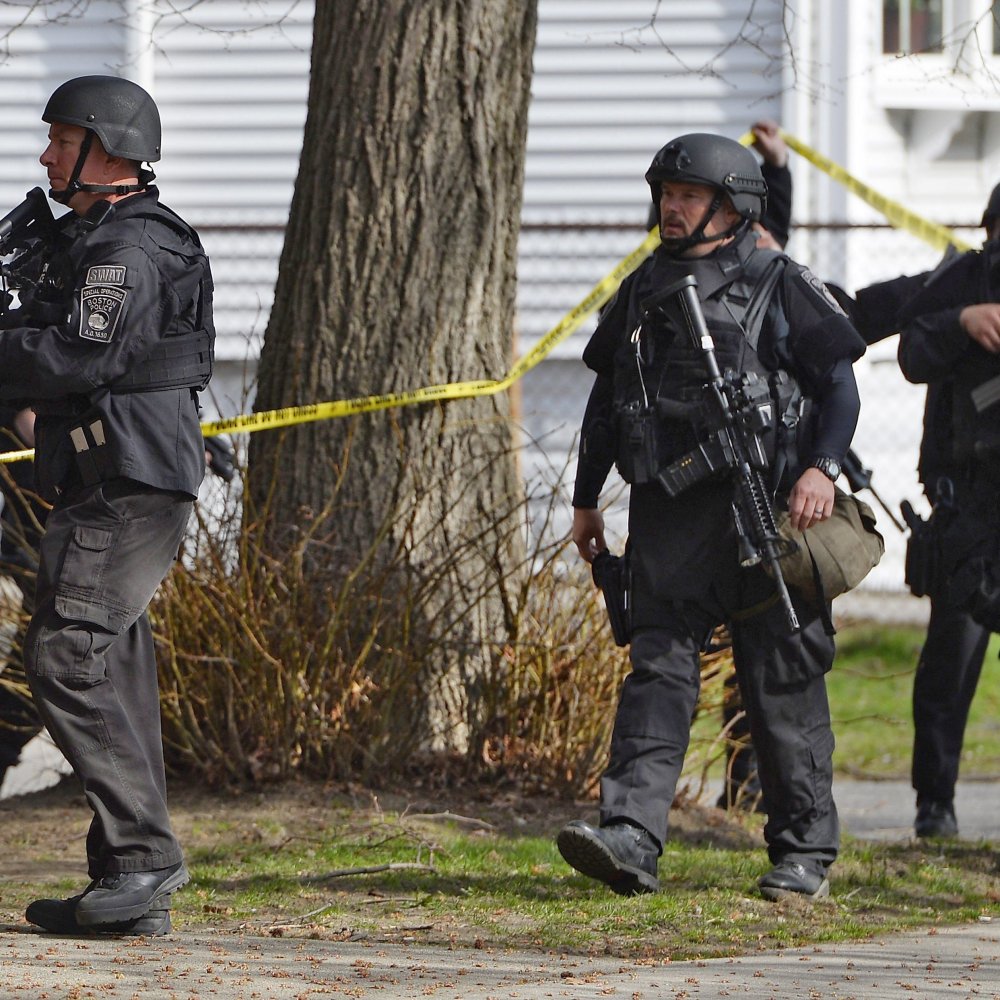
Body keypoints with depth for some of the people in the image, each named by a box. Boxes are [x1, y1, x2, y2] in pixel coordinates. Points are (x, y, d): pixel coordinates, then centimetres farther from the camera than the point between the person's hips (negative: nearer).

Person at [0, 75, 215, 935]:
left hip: (128, 484, -11)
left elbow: (81, 357, -22)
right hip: (116, 484, 11)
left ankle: (143, 854, -15)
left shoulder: (128, 247, -13)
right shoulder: (95, 241, 21)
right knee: (113, 671, 8)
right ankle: (135, 892, 8)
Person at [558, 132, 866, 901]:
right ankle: (631, 838, -18)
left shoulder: (780, 287, 0)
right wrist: (587, 500, 23)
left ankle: (804, 852, 10)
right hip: (666, 512, 4)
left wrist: (822, 466, -17)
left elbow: (839, 387, -2)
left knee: (781, 678, 1)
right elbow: (606, 400, 23)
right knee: (658, 665, -7)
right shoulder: (643, 290, 15)